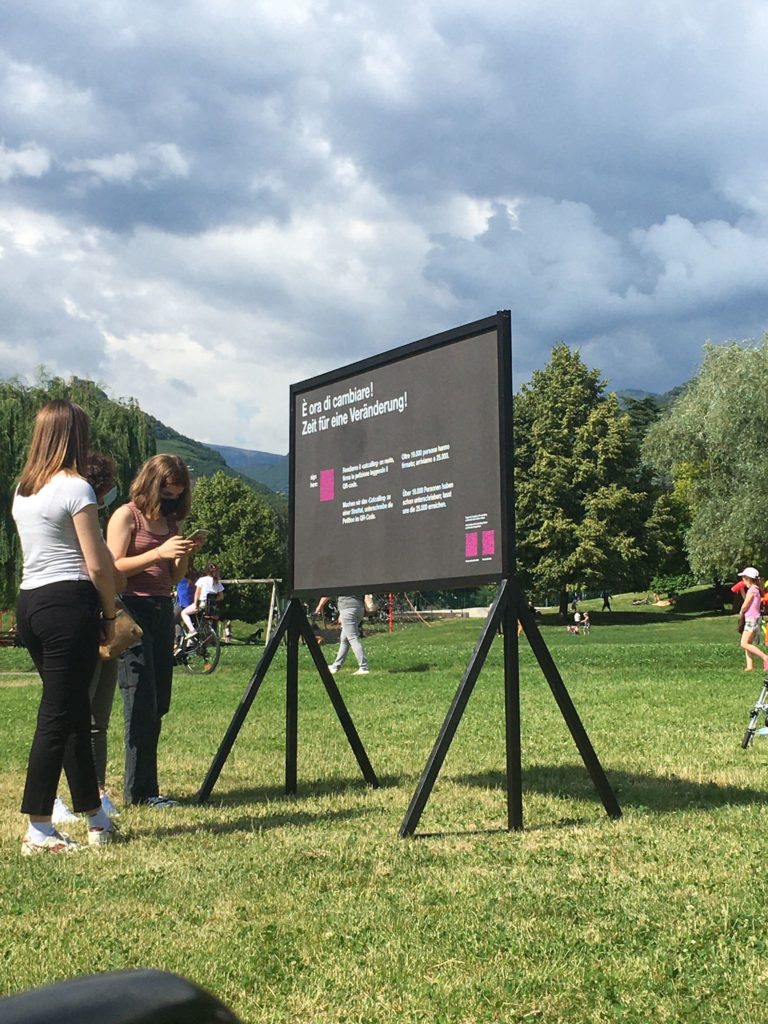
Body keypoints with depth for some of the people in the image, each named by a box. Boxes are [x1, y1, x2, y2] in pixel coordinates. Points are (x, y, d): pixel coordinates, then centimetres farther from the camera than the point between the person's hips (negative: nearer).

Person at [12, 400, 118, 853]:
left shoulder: (22, 489, 15)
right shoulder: (75, 487, -9)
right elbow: (98, 564, -10)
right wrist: (110, 614, 0)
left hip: (29, 601, 8)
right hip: (70, 603, -8)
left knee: (74, 712, 14)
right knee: (58, 716, -4)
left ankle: (97, 818, 23)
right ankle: (38, 831, 0)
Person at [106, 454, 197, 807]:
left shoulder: (171, 520, 17)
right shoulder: (127, 515, -2)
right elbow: (113, 567, -11)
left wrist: (184, 555, 0)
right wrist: (159, 553, -18)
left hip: (163, 610, 7)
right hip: (132, 609, -7)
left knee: (159, 703, 7)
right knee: (141, 704, -8)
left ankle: (142, 786, 15)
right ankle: (140, 790, -2)